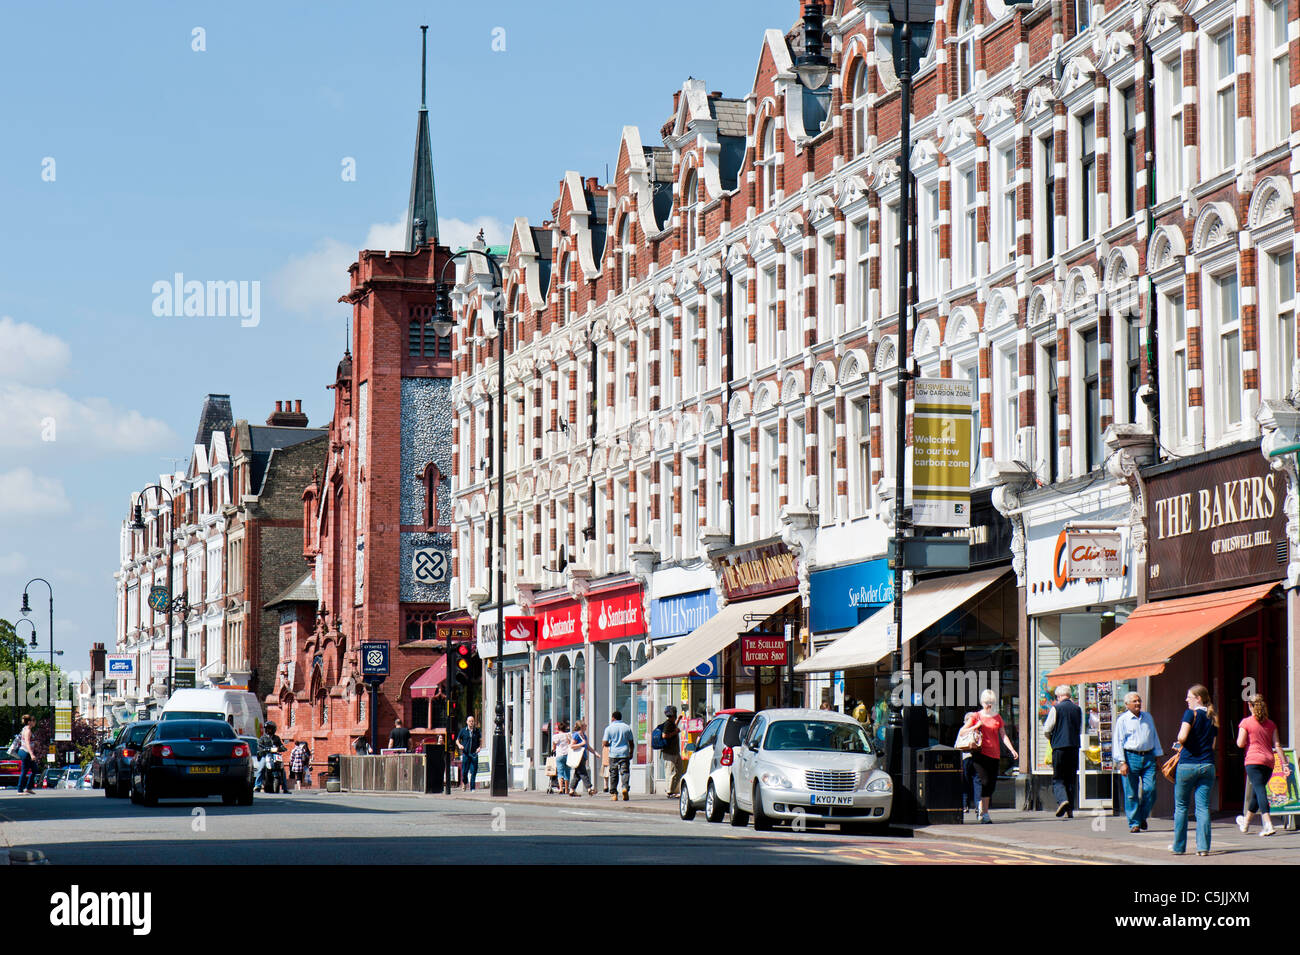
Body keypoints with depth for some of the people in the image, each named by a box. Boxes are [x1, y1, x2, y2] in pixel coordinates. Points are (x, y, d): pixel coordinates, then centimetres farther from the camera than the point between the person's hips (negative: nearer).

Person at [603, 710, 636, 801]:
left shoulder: (609, 728, -1)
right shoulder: (627, 727, 4)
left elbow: (605, 743, -4)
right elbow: (631, 743, 7)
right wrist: (631, 752, 20)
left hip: (613, 754, -1)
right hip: (625, 754, 1)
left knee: (613, 774, 6)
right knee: (625, 772, 0)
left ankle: (613, 793, 8)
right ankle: (624, 787, -25)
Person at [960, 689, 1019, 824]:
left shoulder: (997, 718, 12)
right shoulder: (976, 716, 5)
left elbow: (1003, 735, 9)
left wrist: (1012, 750, -4)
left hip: (994, 754, 4)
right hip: (980, 753, -3)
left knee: (991, 784, 3)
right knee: (984, 781, -15)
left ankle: (984, 811, 15)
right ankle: (983, 812, -13)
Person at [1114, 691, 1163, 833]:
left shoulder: (1148, 717, 17)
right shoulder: (1122, 720, 2)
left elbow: (1155, 737, 24)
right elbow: (1119, 742, -2)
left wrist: (1158, 757, 20)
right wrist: (1122, 762, -10)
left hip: (1148, 757, 4)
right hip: (1131, 757, -4)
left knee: (1150, 789, -7)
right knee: (1131, 793, -3)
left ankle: (1143, 817, 14)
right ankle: (1134, 823, 4)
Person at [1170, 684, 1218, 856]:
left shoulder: (1191, 713, -8)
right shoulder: (1213, 718, 11)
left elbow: (1182, 737, -20)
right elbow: (1212, 745, 15)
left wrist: (1181, 744, 2)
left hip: (1187, 765, -5)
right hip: (1207, 765, 5)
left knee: (1181, 806, 9)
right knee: (1203, 807, 3)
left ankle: (1179, 847, 14)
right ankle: (1203, 847, -5)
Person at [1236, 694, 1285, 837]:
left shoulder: (1246, 722, -3)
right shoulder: (1271, 724, 11)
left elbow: (1240, 744, -6)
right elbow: (1277, 745, 6)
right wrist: (1284, 764, 4)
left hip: (1253, 760, -5)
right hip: (1269, 761, 5)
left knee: (1259, 790, -14)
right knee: (1257, 792, 18)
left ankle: (1268, 825, -30)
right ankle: (1245, 822, 36)